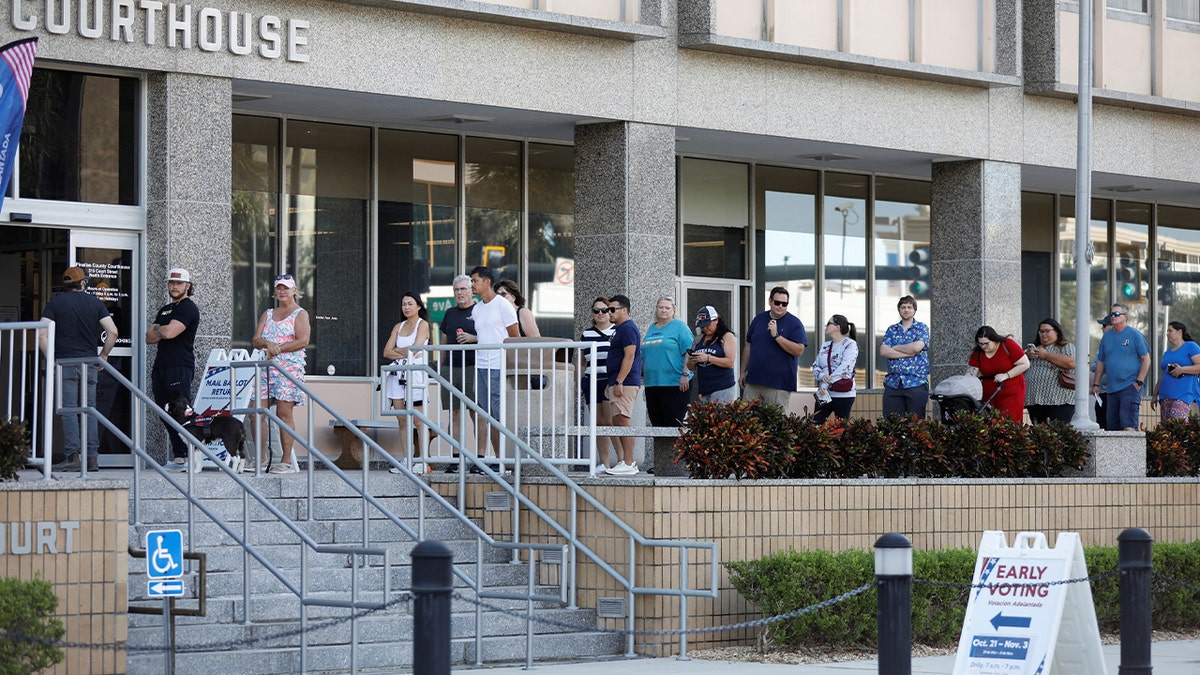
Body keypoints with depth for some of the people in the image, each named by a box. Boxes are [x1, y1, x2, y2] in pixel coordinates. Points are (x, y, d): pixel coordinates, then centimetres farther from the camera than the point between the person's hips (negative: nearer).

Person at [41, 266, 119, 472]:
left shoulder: (55, 302, 3)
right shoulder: (94, 302, 8)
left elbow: (42, 334, -6)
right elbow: (112, 332, 0)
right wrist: (104, 355, 11)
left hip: (65, 363, -2)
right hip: (89, 364, 2)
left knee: (68, 410, -5)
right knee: (89, 410, 6)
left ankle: (73, 457, -13)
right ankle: (92, 458, 2)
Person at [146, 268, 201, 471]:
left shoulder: (188, 308, -5)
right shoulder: (165, 310, 24)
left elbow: (169, 332, -17)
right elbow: (149, 338, 17)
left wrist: (157, 330, 4)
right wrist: (163, 331, -3)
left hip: (180, 366, -9)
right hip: (161, 366, 9)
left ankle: (189, 457, -16)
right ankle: (178, 458, 8)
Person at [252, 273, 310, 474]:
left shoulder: (300, 314, 4)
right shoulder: (268, 314, 20)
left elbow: (303, 340, -10)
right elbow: (255, 340, 11)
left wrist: (278, 349, -11)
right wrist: (268, 344, -12)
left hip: (289, 368, -6)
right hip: (266, 369, 6)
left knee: (284, 413, -9)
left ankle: (287, 461, -9)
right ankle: (261, 458, 2)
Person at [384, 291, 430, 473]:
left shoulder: (423, 324, 2)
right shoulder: (399, 327, 18)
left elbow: (415, 348, -11)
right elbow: (386, 352, 10)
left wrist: (397, 351, 4)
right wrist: (405, 353, -6)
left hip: (415, 374, -6)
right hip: (398, 374, 6)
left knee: (417, 420, -7)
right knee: (402, 420, 3)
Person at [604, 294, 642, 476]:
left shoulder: (628, 328, -11)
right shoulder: (621, 329, 21)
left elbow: (629, 356, -19)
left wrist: (619, 382, -23)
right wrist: (611, 384, 24)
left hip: (625, 384, -11)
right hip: (620, 383, 11)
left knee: (623, 421, -12)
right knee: (618, 423, 11)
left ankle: (628, 464, -13)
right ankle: (626, 461, 14)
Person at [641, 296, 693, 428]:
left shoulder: (679, 327, -1)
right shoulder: (650, 329, 19)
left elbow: (689, 352, -9)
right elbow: (643, 355, 25)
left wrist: (685, 374, -17)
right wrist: (641, 376, 20)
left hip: (675, 384, -7)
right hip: (652, 384, 7)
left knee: (674, 423, -9)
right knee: (655, 422, 8)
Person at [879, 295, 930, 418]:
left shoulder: (922, 328, 5)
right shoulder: (892, 330, 14)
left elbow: (916, 348, -13)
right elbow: (883, 351, -1)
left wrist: (895, 348, 0)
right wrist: (908, 353, -9)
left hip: (916, 382, -3)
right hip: (893, 383, 3)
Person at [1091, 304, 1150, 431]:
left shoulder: (1134, 335, -1)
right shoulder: (1107, 336, 15)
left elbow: (1146, 360, -3)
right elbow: (1101, 362, 21)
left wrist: (1139, 382, -10)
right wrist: (1096, 384, 14)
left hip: (1130, 387, -6)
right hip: (1112, 389, 6)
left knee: (1128, 425, -17)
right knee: (1113, 426, 6)